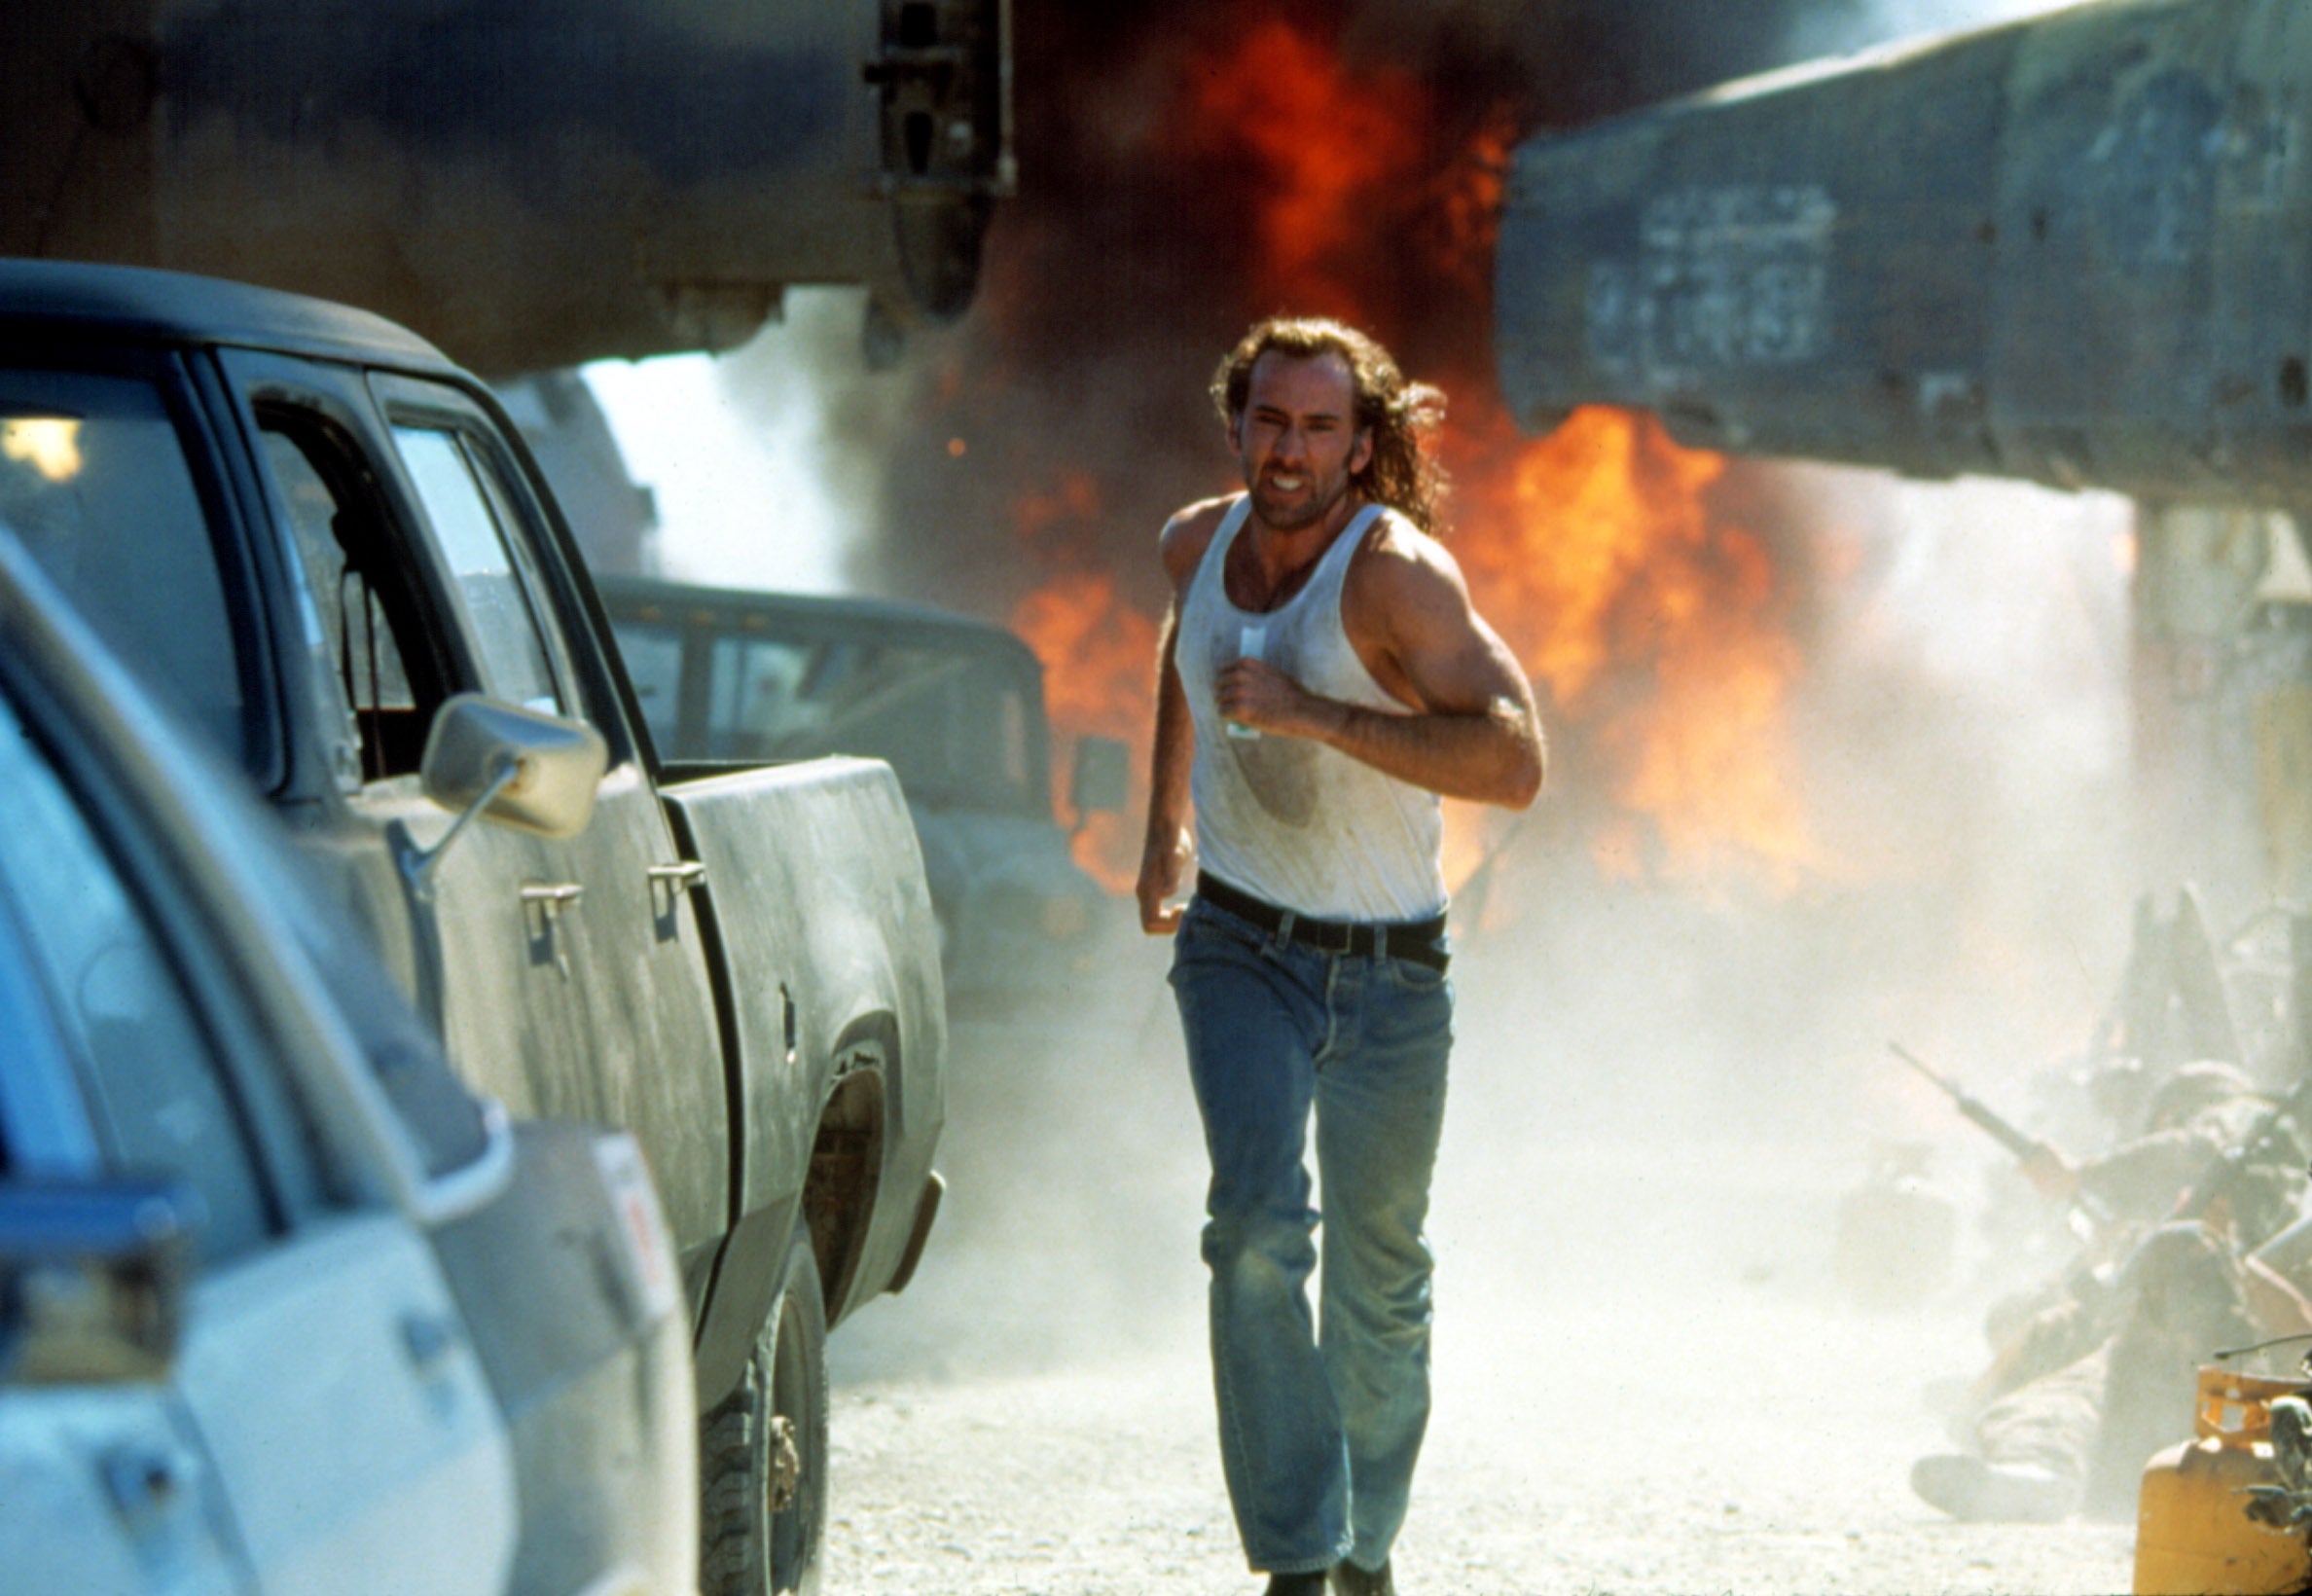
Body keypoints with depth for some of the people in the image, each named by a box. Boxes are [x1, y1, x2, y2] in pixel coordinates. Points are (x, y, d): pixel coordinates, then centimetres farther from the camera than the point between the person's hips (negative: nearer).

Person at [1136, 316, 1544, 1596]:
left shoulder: (1395, 571, -20)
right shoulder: (1198, 545, -4)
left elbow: (1514, 763, -31)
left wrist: (1310, 715, -35)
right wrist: (1164, 822, 23)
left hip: (1388, 974, -2)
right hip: (1241, 949, 2)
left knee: (1379, 1275, 10)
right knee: (1258, 1226, -20)